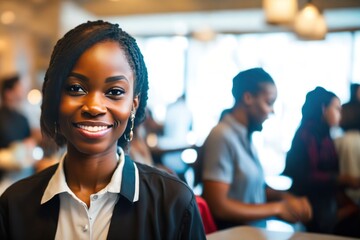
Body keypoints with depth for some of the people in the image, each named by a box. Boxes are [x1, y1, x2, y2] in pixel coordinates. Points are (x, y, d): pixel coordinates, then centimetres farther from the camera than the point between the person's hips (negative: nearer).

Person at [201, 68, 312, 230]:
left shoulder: (245, 136, 7)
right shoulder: (222, 137, -17)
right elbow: (218, 206, -21)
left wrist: (286, 198, 0)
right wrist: (277, 208, -13)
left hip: (257, 227, 8)